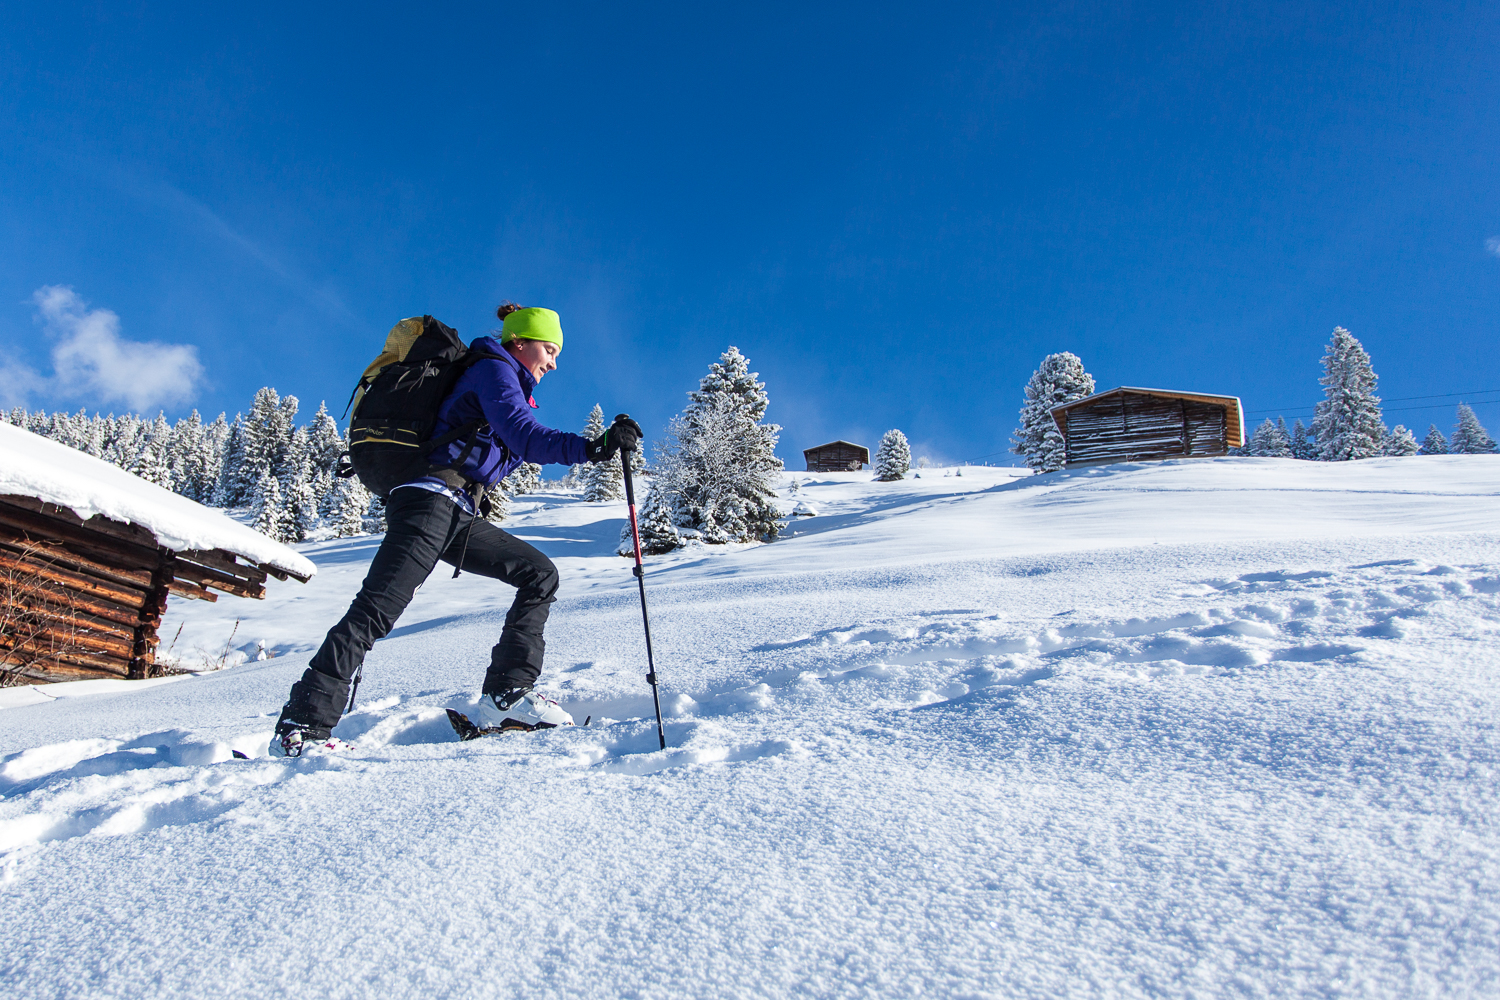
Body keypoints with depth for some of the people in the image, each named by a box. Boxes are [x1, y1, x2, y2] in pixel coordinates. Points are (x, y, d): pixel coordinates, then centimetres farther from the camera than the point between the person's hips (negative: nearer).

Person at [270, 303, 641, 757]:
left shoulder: (507, 384, 27)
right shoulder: (493, 370, -3)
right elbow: (523, 437, -21)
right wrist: (592, 447, -30)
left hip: (458, 513, 10)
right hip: (432, 498, -10)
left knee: (540, 574, 3)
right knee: (378, 609, -17)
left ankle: (507, 693, -4)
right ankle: (302, 726, -16)